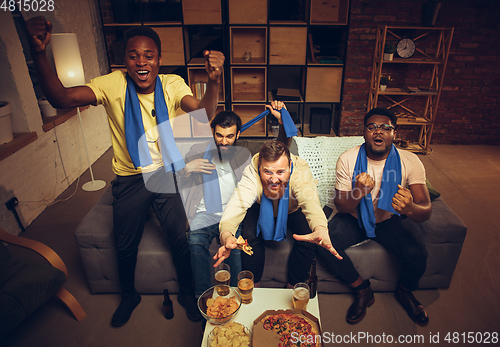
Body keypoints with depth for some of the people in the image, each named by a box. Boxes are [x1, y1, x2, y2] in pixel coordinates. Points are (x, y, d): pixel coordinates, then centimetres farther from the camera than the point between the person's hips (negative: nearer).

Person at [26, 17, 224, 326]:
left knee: (182, 240, 0)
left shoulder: (172, 84, -9)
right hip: (130, 179, 1)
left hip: (168, 175, 0)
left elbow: (203, 114, -26)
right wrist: (39, 53, -37)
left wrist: (214, 81, -47)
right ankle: (129, 295, 41)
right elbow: (60, 98, -21)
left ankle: (187, 292, 30)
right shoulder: (113, 84, -10)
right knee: (126, 246, 9)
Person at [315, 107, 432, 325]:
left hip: (388, 220, 1)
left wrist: (410, 208, -47)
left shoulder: (409, 162, -15)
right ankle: (362, 290, 2)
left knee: (417, 255, -24)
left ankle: (404, 292, 15)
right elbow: (341, 206, -15)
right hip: (354, 218, 0)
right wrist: (359, 193, -38)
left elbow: (426, 211, -20)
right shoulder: (348, 159, -17)